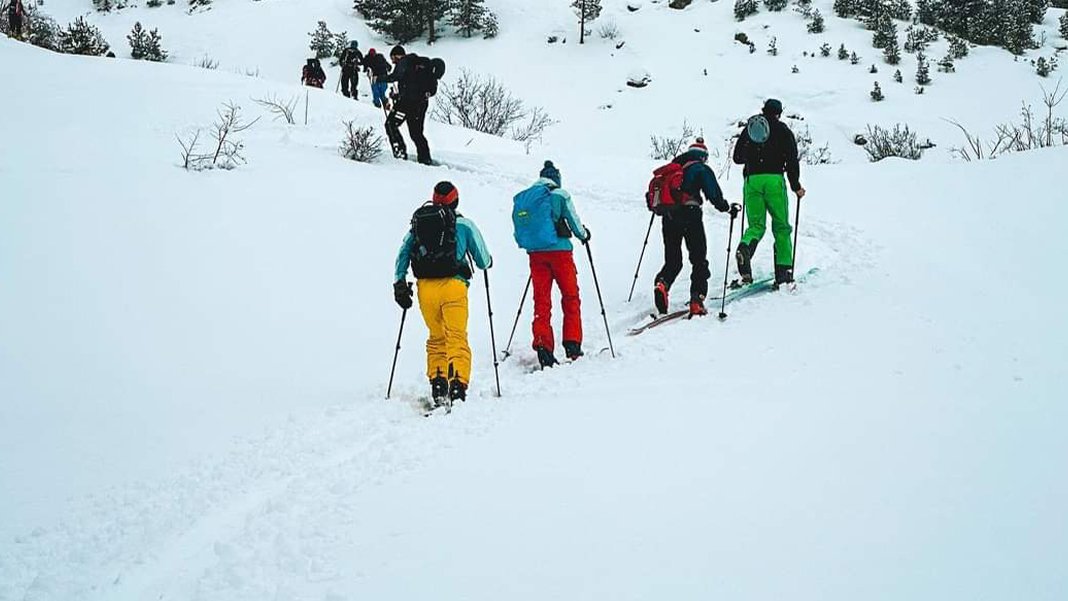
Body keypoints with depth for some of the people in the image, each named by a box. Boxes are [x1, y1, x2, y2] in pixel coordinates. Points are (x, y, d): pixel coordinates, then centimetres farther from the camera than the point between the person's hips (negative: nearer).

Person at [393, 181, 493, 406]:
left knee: (436, 337, 16)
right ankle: (457, 383, -19)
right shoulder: (464, 224, 6)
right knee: (457, 337, -4)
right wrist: (487, 261, 32)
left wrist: (399, 283, 10)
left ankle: (437, 381, 4)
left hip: (425, 287, 3)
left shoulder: (418, 222, 14)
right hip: (452, 286, -3)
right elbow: (483, 261, 10)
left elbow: (403, 254, 8)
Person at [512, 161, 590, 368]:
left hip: (535, 255, 4)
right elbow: (574, 222, 3)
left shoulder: (521, 199, 11)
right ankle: (572, 346, 4)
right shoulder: (559, 195, -3)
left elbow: (518, 232, 14)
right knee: (571, 298, 8)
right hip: (559, 250, -4)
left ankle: (542, 347, -5)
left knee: (541, 300, 6)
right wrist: (584, 235, 23)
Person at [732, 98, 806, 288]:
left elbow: (737, 157, 18)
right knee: (781, 226, 5)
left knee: (756, 225, 7)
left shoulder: (749, 128, 16)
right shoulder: (783, 131, 7)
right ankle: (783, 269, -2)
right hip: (774, 180, -2)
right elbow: (792, 160, 1)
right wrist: (796, 186, 9)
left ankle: (745, 247, -26)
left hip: (752, 180, 3)